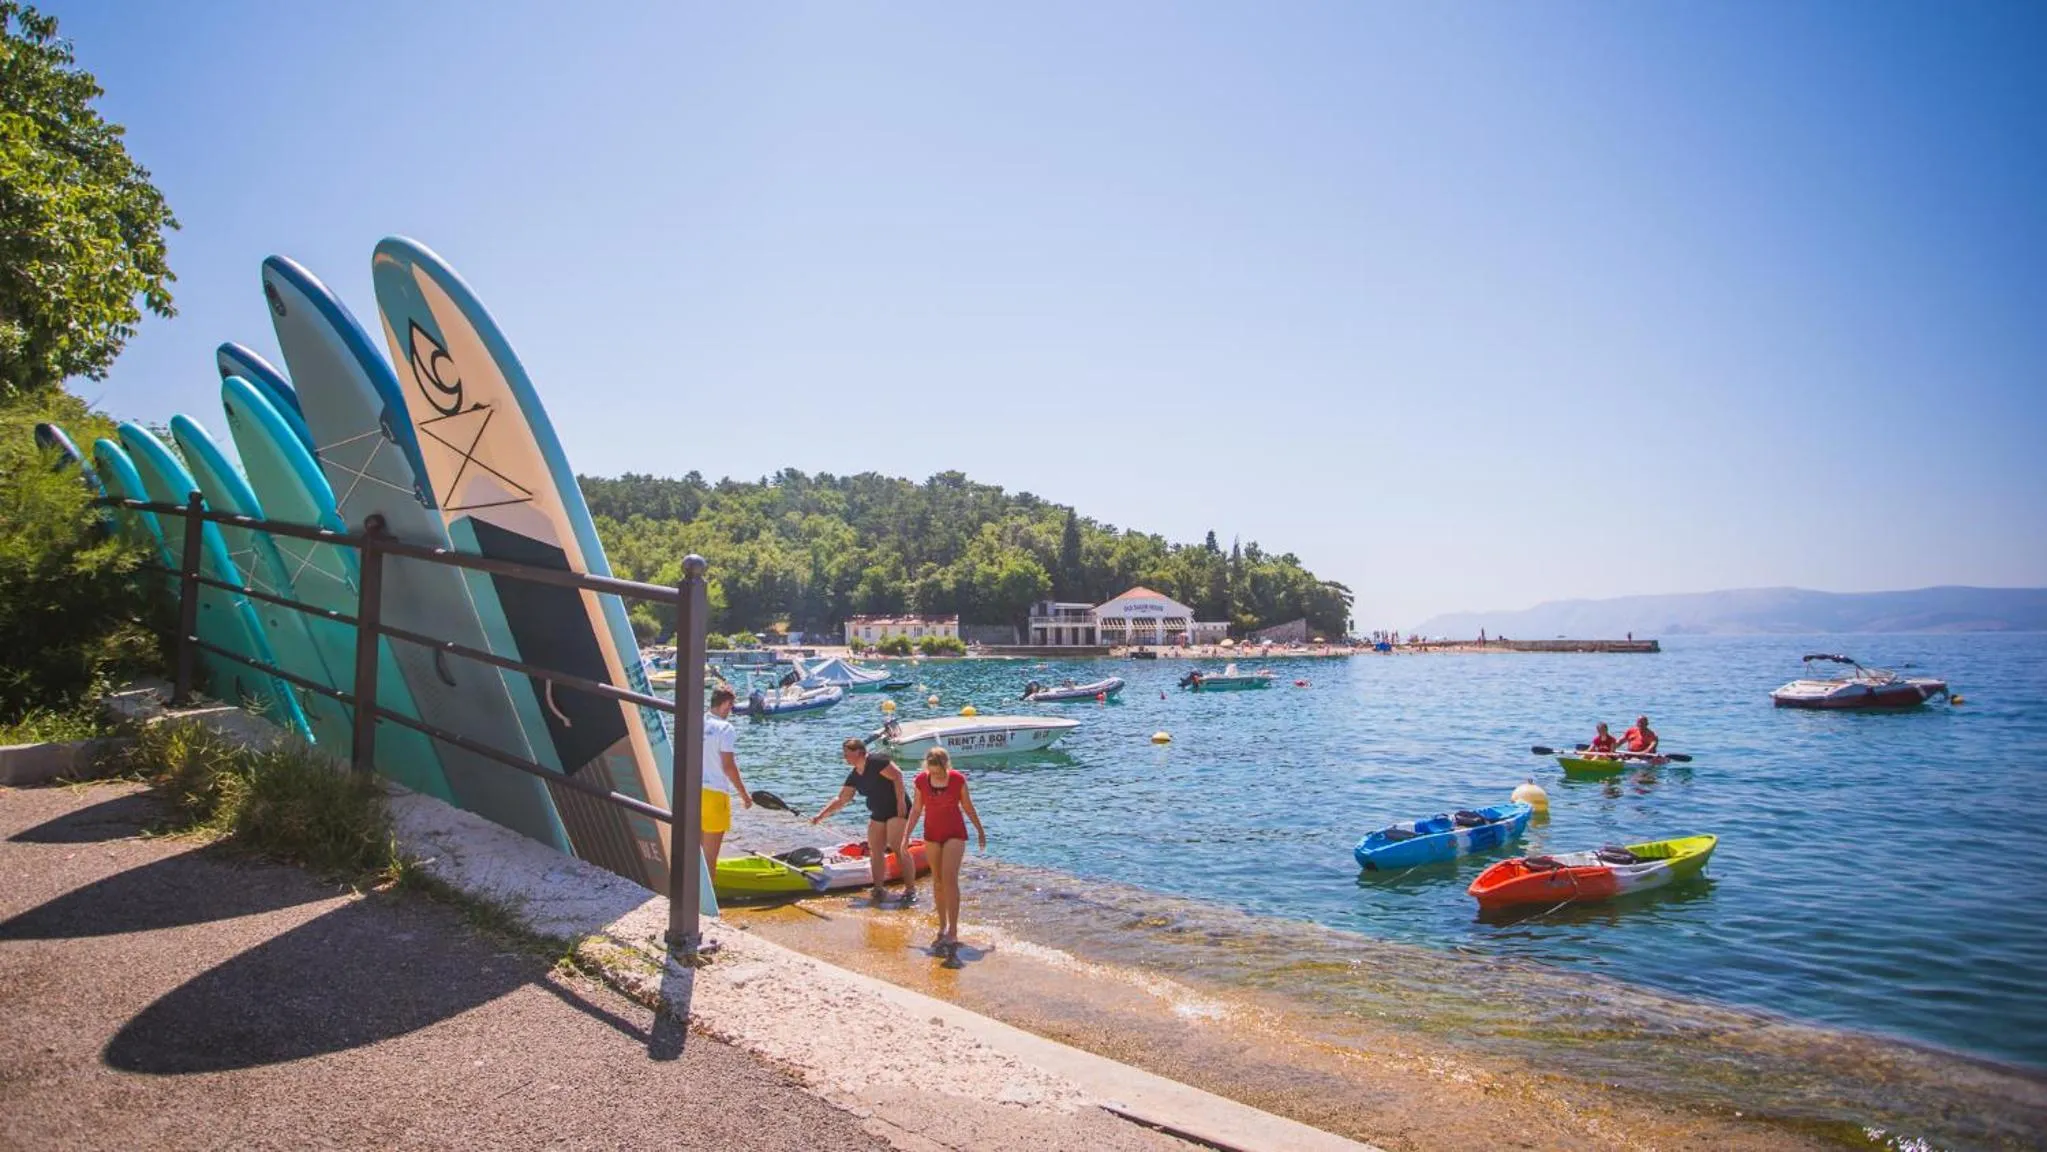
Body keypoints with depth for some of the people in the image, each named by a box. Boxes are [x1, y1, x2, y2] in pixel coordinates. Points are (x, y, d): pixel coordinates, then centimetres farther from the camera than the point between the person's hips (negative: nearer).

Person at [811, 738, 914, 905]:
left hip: (898, 811, -9)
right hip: (878, 814, 9)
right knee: (875, 852, 7)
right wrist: (820, 816, 9)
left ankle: (910, 890, -6)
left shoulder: (876, 761, -16)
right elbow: (840, 800, 14)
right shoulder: (854, 776, 9)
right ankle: (879, 889, 17)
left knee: (899, 850, -12)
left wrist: (901, 801, -23)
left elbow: (897, 776, -21)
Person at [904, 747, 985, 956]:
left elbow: (968, 807, 1)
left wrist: (980, 831, 10)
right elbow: (916, 809, 4)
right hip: (932, 834, 3)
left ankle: (953, 932, -15)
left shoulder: (958, 779, -12)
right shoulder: (921, 780, -7)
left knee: (950, 879, -15)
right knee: (937, 882, 9)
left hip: (955, 833, -3)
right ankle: (942, 928, 21)